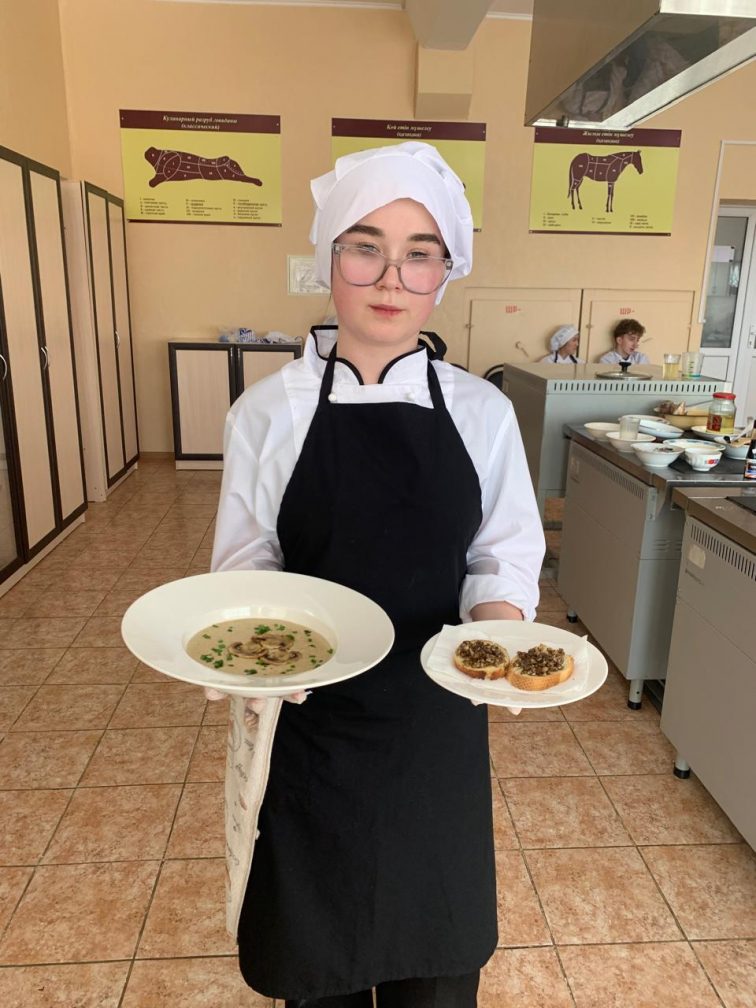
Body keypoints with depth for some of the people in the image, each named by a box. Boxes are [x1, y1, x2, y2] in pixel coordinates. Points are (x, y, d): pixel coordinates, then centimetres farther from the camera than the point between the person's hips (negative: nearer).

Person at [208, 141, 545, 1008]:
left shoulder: (482, 413, -5)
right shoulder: (269, 411, -9)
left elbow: (504, 556, 1)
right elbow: (245, 568, -3)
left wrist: (496, 638, -19)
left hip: (437, 718, 2)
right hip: (310, 717, -1)